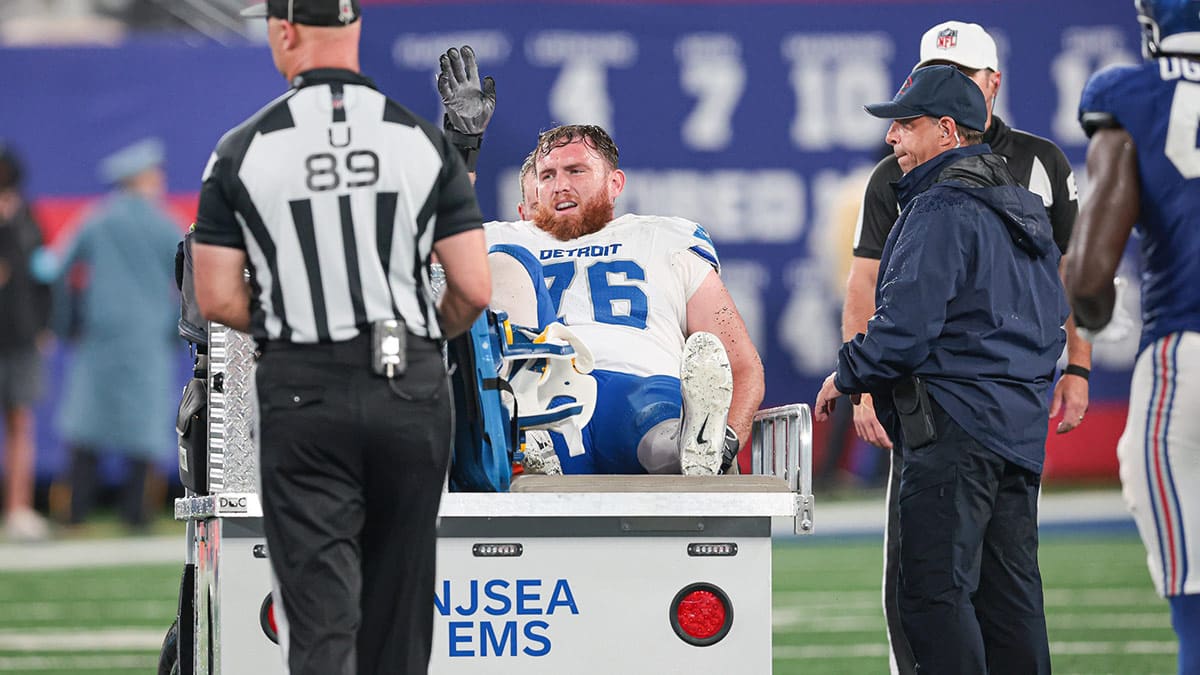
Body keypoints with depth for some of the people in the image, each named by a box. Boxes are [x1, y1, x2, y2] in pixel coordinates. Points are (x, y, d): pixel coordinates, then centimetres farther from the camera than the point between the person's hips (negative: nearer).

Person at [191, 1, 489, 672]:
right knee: (399, 599, 14)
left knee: (321, 616, -4)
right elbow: (474, 290, -2)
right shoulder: (424, 141, 0)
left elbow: (218, 299, -3)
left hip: (302, 391, -2)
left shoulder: (243, 150, -3)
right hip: (413, 390, 2)